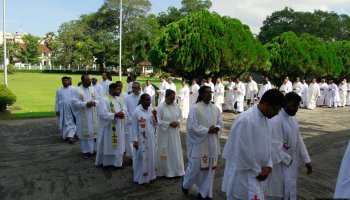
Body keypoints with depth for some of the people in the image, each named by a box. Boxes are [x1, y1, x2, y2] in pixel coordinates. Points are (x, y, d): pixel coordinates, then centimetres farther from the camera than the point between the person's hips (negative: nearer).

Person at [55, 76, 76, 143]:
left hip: (71, 109, -2)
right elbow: (57, 101, 5)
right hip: (62, 110, 2)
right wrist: (57, 110, 1)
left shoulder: (72, 89, 1)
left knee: (71, 123, -8)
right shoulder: (59, 90, 5)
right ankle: (65, 136, 26)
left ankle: (70, 136, -13)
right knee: (63, 123, 11)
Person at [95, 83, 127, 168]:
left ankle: (117, 161, 25)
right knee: (107, 145, 5)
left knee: (118, 145, 13)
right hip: (108, 127, -7)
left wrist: (122, 113, -14)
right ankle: (105, 161, 20)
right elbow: (103, 114, -21)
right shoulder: (104, 100, -14)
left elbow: (124, 109, 9)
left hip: (118, 127, 7)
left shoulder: (119, 99, 9)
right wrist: (115, 115, -23)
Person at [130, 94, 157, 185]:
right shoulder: (137, 111, -14)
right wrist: (135, 140, -16)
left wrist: (155, 116, -9)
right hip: (142, 140, -7)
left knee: (150, 157, 15)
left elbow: (155, 124, 9)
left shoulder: (150, 110, 5)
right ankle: (141, 178, 17)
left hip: (151, 139, 7)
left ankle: (149, 176, 30)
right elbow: (134, 127, -13)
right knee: (143, 158, 3)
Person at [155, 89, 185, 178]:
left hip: (174, 133, 5)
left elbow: (180, 116, 12)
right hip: (164, 133, -5)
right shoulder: (160, 107, -14)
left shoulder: (176, 106, 2)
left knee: (175, 151, 11)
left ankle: (176, 170, 25)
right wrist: (169, 124, -19)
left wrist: (178, 122, -9)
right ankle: (164, 170, 22)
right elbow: (158, 121, -14)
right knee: (165, 152, 5)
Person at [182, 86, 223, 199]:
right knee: (195, 168, 3)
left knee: (210, 169, 10)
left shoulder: (216, 109, 8)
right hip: (199, 143, -5)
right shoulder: (195, 109, -10)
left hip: (212, 144, 5)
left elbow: (221, 123, 11)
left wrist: (216, 128, -12)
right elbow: (192, 126, -15)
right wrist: (208, 130, -18)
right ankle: (186, 185, 33)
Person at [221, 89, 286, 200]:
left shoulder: (267, 120, 4)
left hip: (257, 173, 9)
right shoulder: (245, 120, -25)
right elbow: (243, 151, -23)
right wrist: (257, 171, -12)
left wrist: (268, 165, -1)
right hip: (243, 174, -8)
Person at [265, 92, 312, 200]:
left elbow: (298, 140, 12)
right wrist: (288, 160, -14)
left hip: (292, 162, 8)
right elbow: (276, 145, -23)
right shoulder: (276, 120, -22)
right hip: (281, 163, -8)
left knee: (291, 188, 17)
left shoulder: (293, 118, 7)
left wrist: (306, 160, 10)